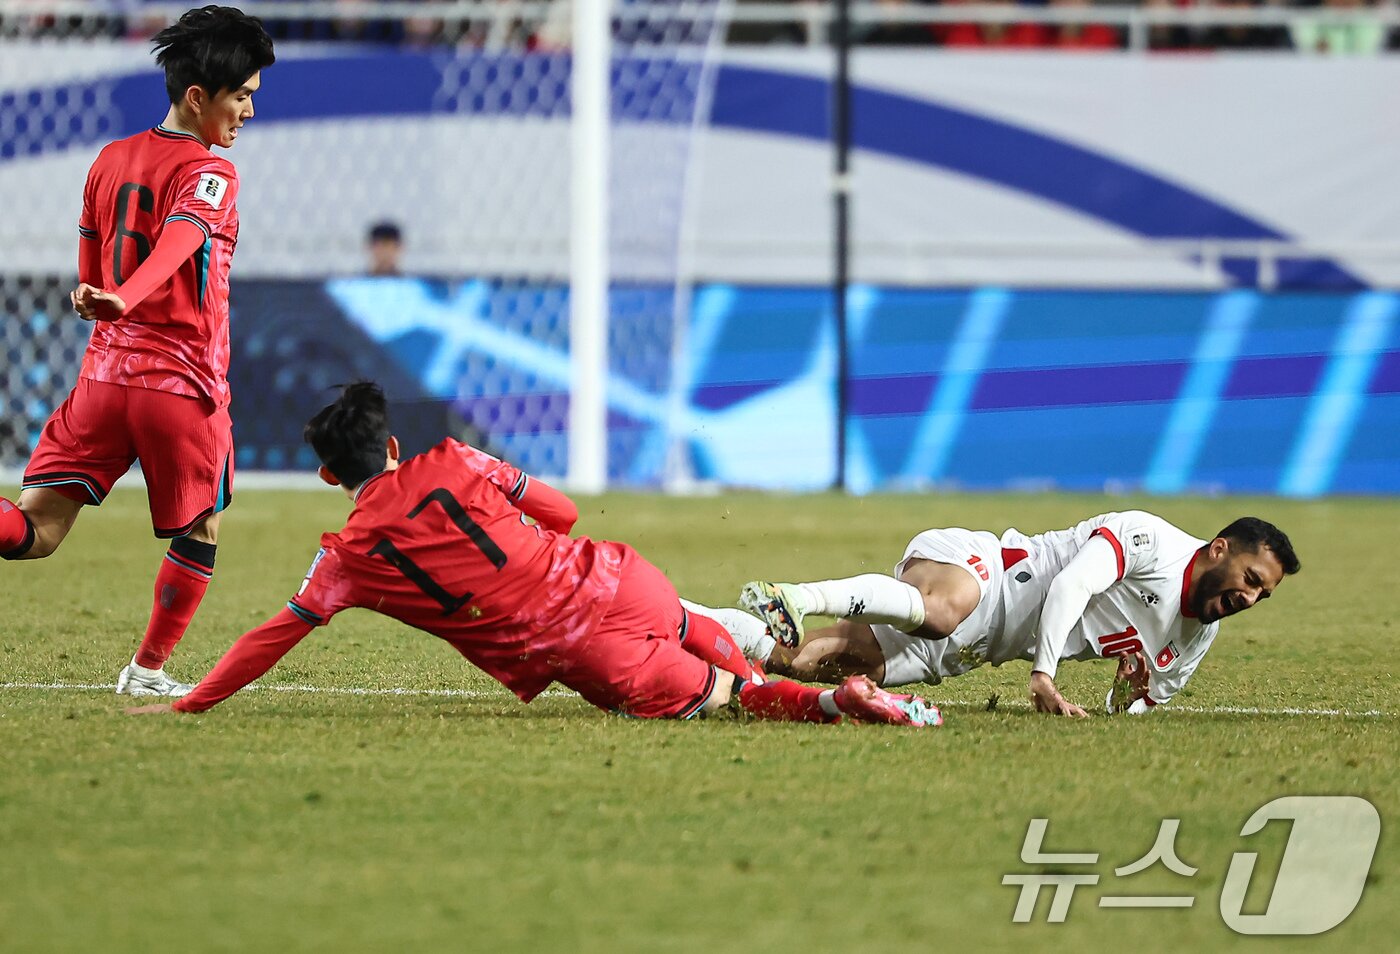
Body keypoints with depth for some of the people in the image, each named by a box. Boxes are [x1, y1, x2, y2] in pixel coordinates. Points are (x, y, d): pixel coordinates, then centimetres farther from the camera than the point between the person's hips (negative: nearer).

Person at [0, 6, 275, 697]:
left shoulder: (110, 160, 13)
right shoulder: (209, 174, -9)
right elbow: (174, 244, -28)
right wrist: (123, 301, -43)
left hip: (103, 372, 6)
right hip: (185, 381, -6)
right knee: (200, 531, 17)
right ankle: (149, 671, 21)